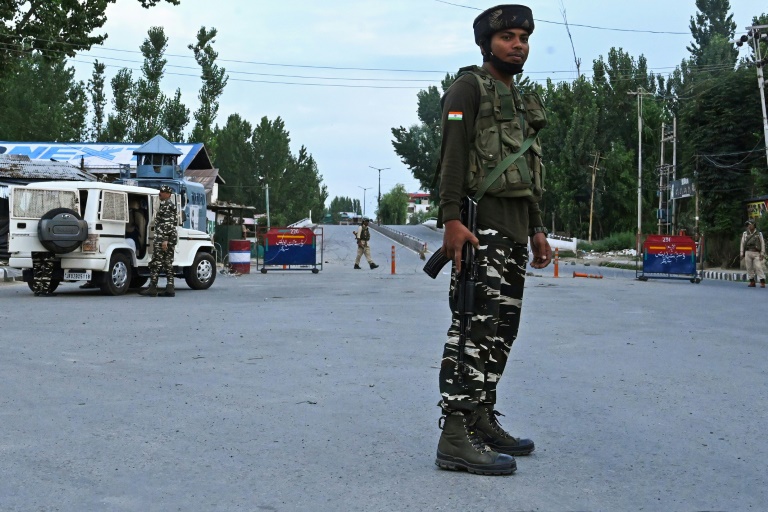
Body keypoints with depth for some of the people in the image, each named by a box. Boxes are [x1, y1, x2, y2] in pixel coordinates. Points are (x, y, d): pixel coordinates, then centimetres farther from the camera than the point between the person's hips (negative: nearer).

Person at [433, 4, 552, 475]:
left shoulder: (525, 103, 25)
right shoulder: (469, 87, -1)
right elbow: (453, 154, -12)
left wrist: (537, 229, 21)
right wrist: (452, 219, -23)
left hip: (515, 229, 9)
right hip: (481, 223, -9)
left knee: (502, 328, 9)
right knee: (475, 326, -15)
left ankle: (482, 419, 16)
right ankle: (455, 436, -16)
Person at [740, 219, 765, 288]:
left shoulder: (759, 234, 7)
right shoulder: (745, 234, 11)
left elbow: (762, 244, 4)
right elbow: (742, 244, 10)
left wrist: (762, 254, -5)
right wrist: (742, 254, 3)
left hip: (756, 253, -2)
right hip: (748, 253, 2)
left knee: (758, 267, -11)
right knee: (749, 268, 0)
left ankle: (762, 283, -13)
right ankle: (752, 282, 5)